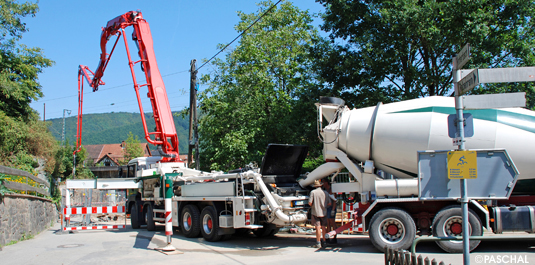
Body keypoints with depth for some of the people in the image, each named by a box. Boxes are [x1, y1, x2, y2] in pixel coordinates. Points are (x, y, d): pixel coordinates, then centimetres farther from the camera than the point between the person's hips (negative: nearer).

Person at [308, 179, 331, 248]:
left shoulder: (313, 192, -10)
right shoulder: (325, 193, 3)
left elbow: (310, 202, -14)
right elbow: (329, 203, 6)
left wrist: (312, 205, 7)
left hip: (315, 212, -4)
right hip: (323, 212, 4)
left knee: (318, 227, -3)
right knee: (323, 227, 13)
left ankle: (318, 243, -1)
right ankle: (323, 242, 21)